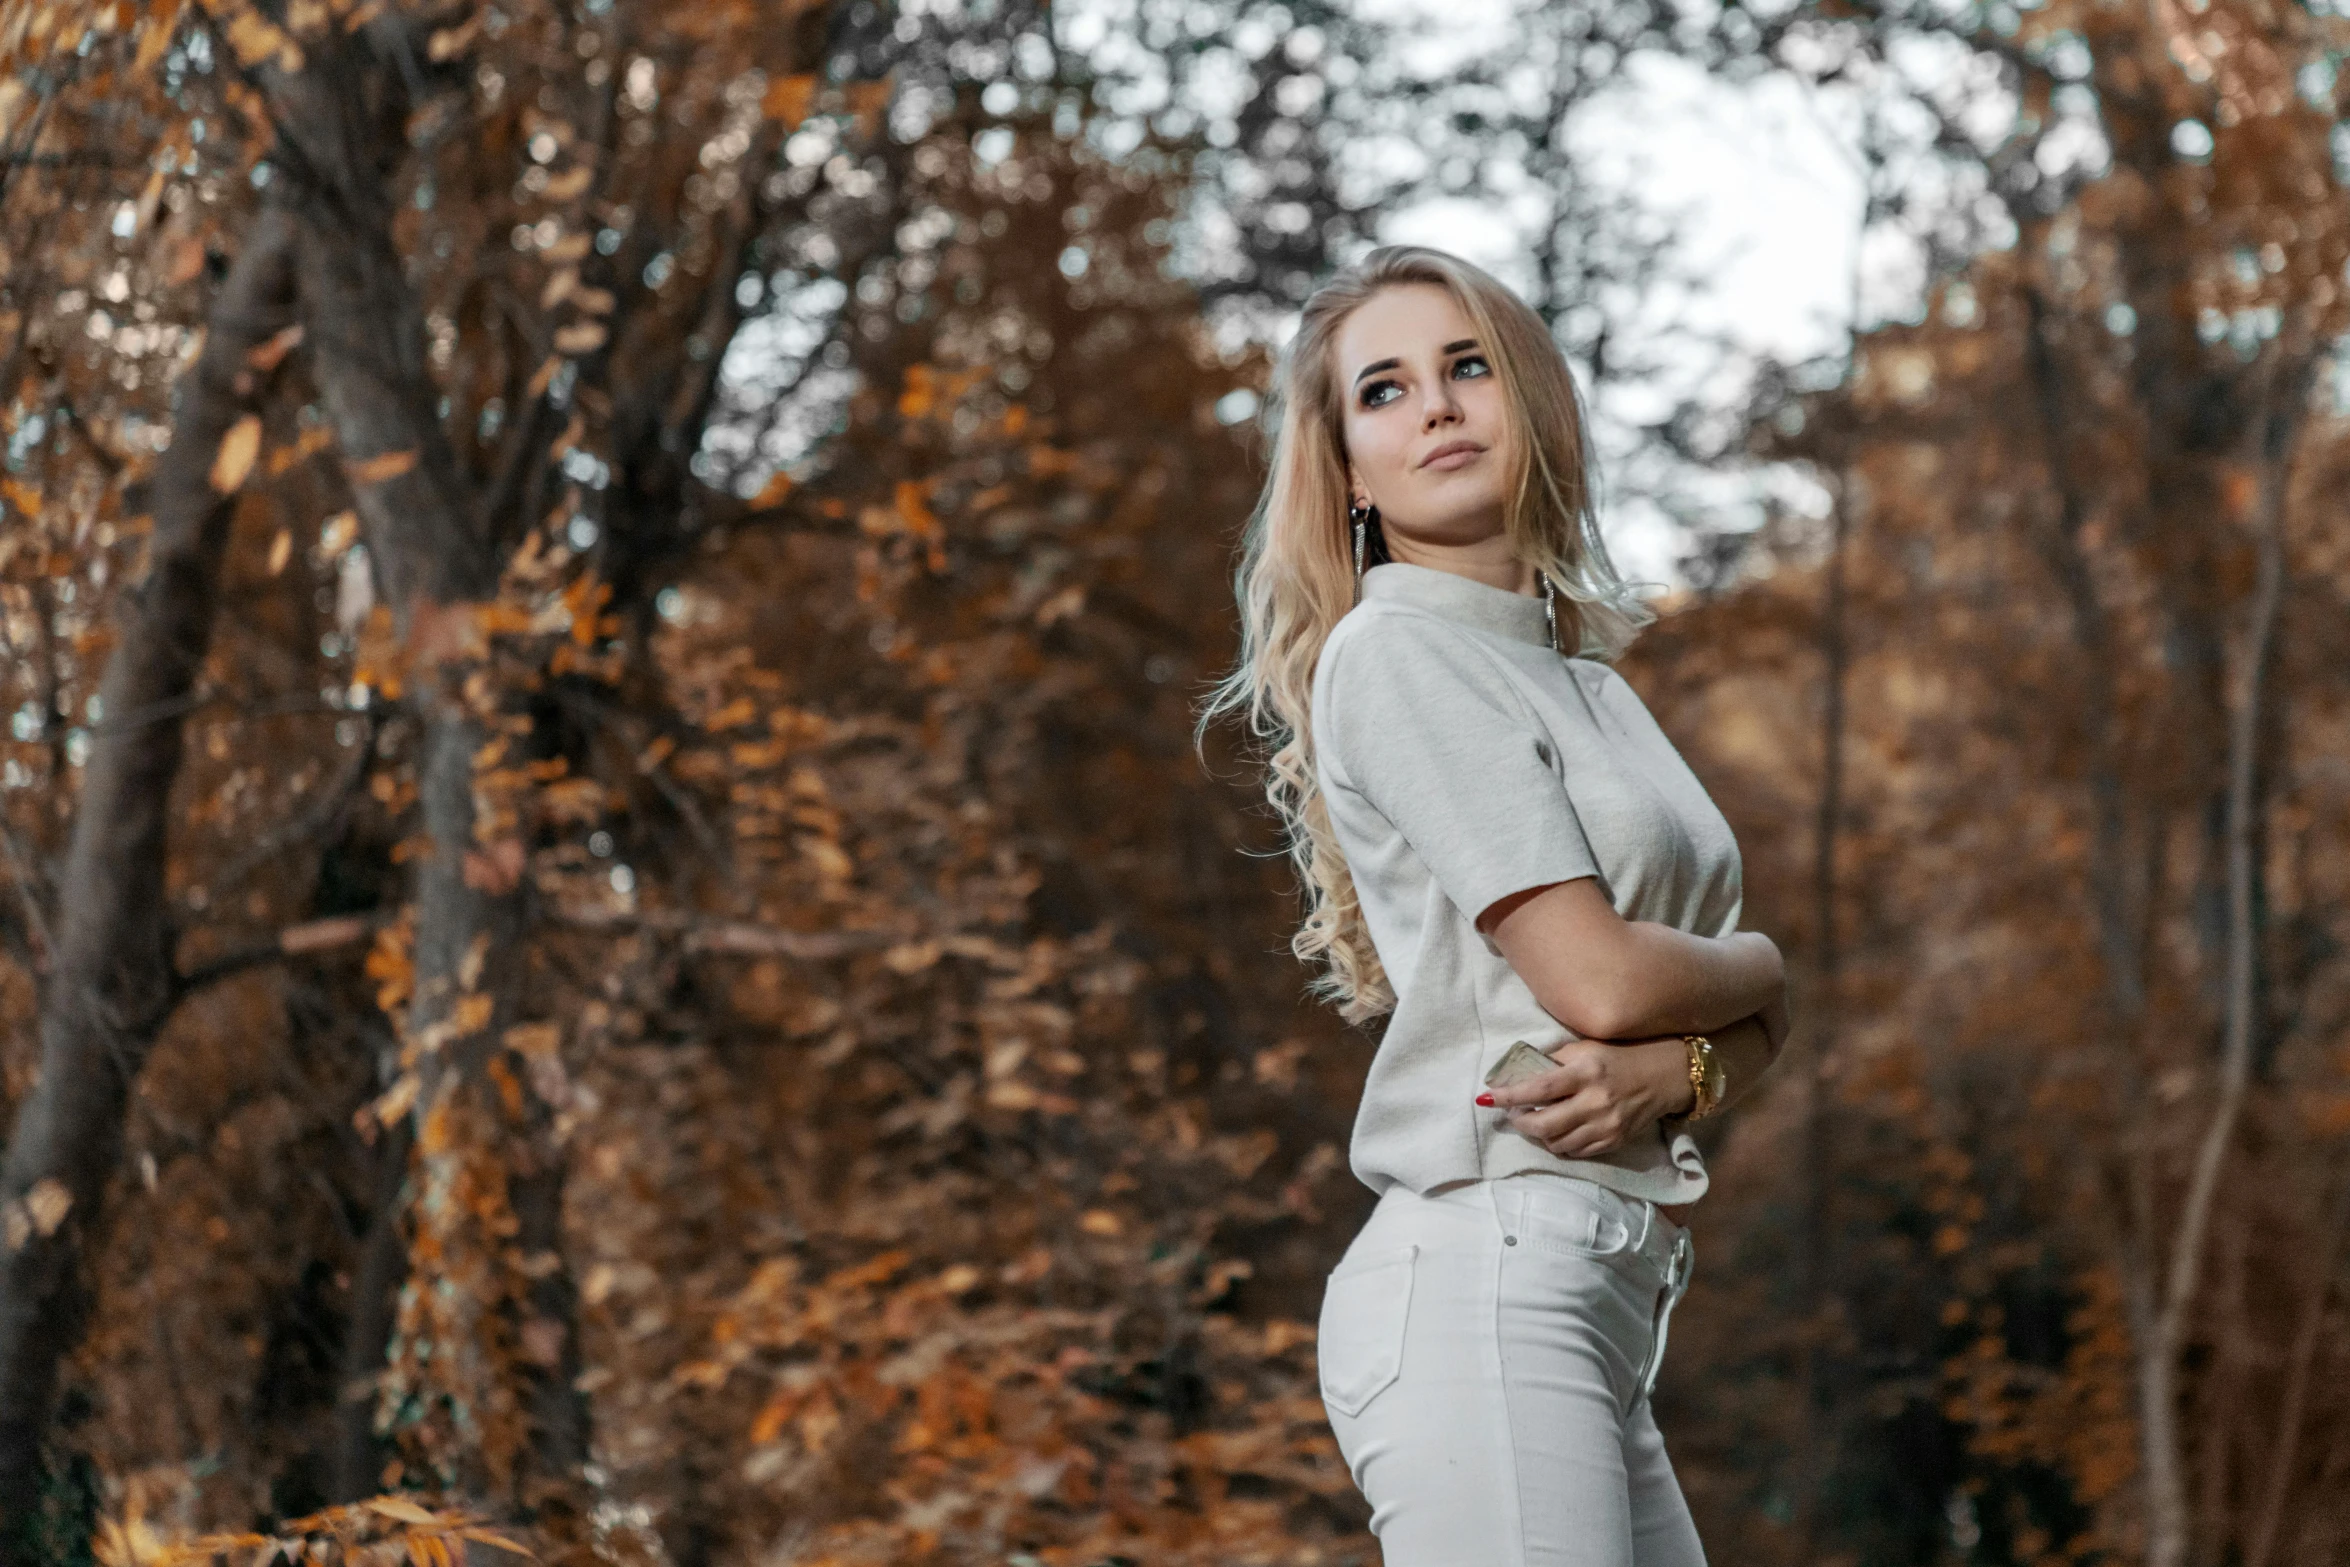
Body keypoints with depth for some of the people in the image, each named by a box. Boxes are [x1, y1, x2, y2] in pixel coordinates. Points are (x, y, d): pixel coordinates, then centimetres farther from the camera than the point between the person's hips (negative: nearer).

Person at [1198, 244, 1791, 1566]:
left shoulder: (1591, 680, 22)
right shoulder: (1393, 654, -3)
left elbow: (1758, 1029, 17)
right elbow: (1597, 976, -11)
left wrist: (1673, 1069, -6)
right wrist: (1758, 964, 10)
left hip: (1606, 1305, 8)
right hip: (1481, 1281, -8)